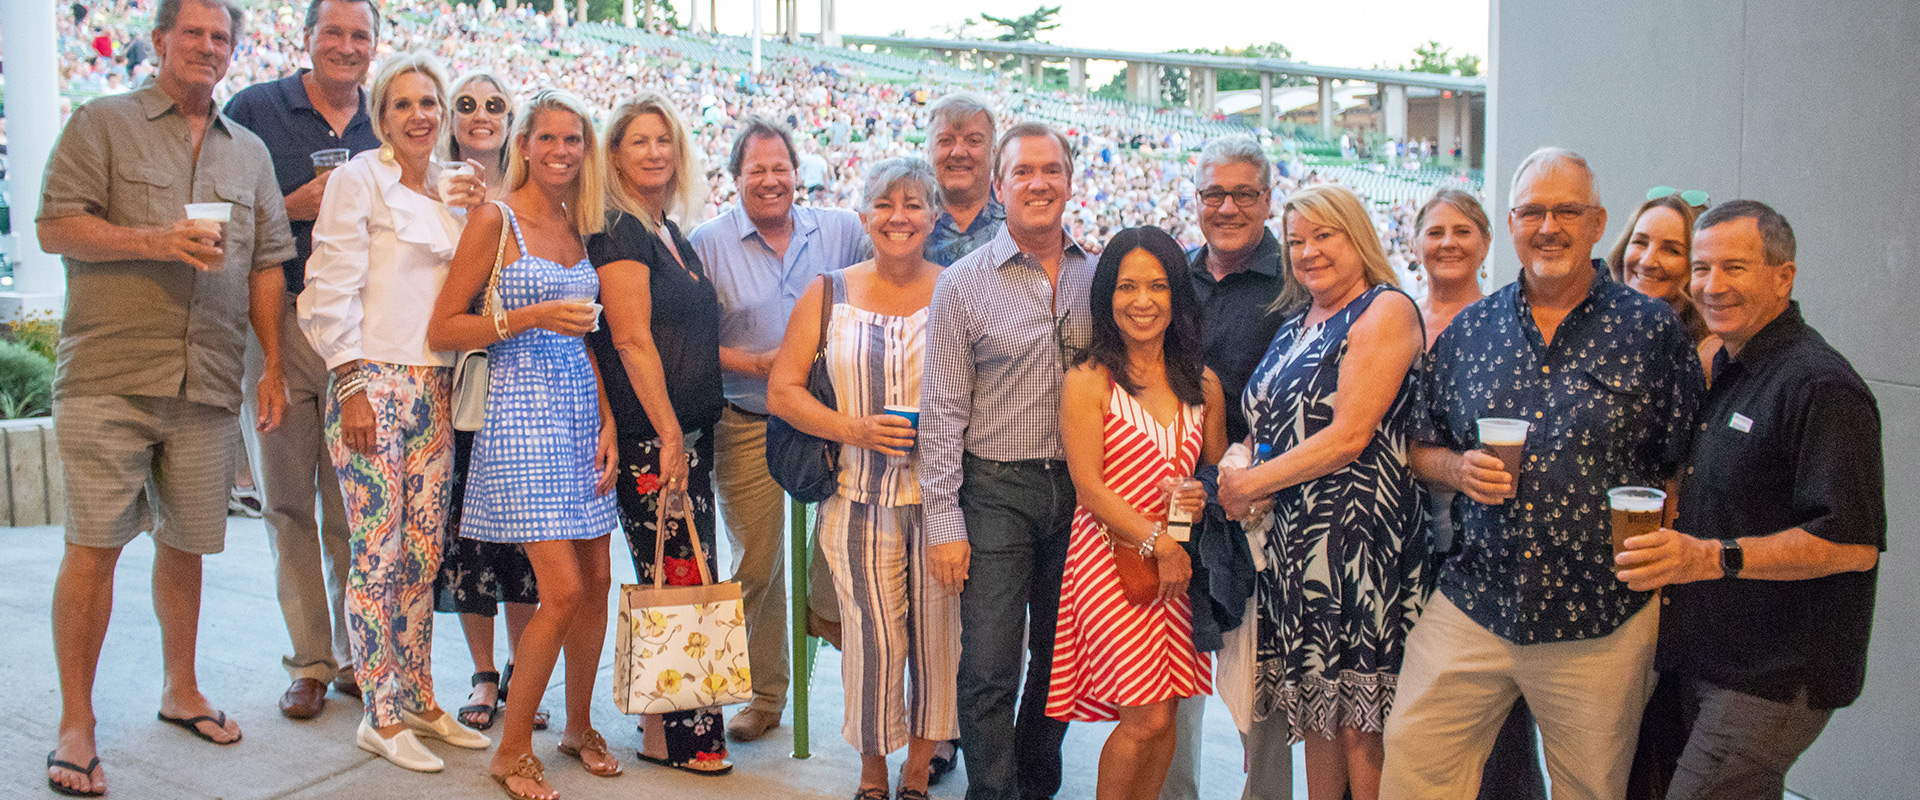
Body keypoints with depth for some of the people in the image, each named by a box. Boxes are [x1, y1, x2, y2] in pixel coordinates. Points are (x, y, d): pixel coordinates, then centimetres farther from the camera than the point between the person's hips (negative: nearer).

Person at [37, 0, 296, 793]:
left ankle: (180, 691, 27)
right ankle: (75, 727, 6)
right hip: (109, 377, -3)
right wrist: (157, 241, -15)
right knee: (94, 544, -4)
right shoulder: (102, 124, 5)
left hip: (207, 384, 4)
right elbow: (55, 226, -3)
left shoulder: (250, 152, 16)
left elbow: (267, 265, 14)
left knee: (185, 542, 10)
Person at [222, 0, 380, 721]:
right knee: (289, 505, 3)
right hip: (276, 328, -1)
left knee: (354, 509, 3)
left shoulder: (382, 135, 12)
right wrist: (291, 208, -10)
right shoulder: (253, 110, 5)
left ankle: (355, 654, 17)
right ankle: (309, 662, 14)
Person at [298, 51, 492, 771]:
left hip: (432, 385, 6)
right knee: (379, 553, -4)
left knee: (424, 552, 9)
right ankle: (380, 717, 6)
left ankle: (419, 701, 19)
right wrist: (353, 385, -14)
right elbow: (333, 290, -10)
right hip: (372, 382, -6)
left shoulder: (446, 195, 17)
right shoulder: (359, 179, -3)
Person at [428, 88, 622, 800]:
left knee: (596, 581, 7)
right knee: (563, 589, -11)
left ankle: (579, 726, 27)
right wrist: (532, 317, -17)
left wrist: (608, 422, 7)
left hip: (581, 411, 6)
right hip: (522, 412, -6)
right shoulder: (494, 219, -4)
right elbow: (442, 330, -6)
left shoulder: (578, 227, 14)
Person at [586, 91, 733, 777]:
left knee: (687, 582, 10)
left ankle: (673, 723, 19)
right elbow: (632, 341, -15)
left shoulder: (674, 237, 18)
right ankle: (669, 736, 6)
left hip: (688, 431, 9)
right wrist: (668, 436, -17)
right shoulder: (619, 232, -8)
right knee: (673, 583, -5)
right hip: (649, 436, -9)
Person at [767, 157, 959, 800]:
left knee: (937, 632, 3)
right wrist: (855, 429, -10)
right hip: (859, 496, 0)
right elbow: (782, 391, 4)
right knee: (872, 636, -3)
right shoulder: (828, 295, 7)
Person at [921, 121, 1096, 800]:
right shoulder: (963, 284, -3)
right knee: (989, 669, -4)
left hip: (1080, 489, 3)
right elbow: (944, 411, -5)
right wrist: (943, 521, -9)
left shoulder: (1099, 277, 6)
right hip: (997, 491, -3)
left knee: (1062, 659, 15)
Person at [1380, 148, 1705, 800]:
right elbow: (1418, 448, 13)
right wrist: (1458, 469, -8)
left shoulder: (1653, 329, -2)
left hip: (1601, 622, -2)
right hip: (1471, 605, 2)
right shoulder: (1467, 330, 6)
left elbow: (1684, 465, 2)